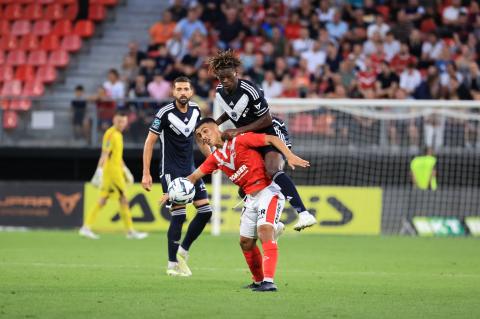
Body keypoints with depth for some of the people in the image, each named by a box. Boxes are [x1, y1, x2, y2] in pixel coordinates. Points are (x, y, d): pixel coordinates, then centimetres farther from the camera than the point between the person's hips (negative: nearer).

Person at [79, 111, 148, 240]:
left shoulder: (118, 134, 18)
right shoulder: (111, 134, -13)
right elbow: (104, 154, -20)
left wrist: (125, 169, 30)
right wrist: (99, 170, -27)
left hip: (116, 170, 10)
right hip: (111, 170, -10)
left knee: (102, 200, 6)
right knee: (124, 198, -3)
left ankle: (86, 227, 3)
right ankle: (130, 231, 2)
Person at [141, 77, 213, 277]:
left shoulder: (195, 110, 4)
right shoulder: (165, 113, -14)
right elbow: (149, 142, -11)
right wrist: (146, 174, -14)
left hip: (189, 170, 7)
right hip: (170, 171, -7)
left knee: (205, 211, 0)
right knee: (179, 215, -11)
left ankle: (183, 251, 16)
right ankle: (173, 265, -1)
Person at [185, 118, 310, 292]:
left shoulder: (239, 140, -10)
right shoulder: (215, 158, 11)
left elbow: (272, 139, -14)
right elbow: (195, 176, 17)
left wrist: (290, 156, -27)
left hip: (268, 191, -9)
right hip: (251, 198, 9)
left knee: (265, 229, -26)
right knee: (246, 242, 12)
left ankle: (269, 282, -35)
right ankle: (259, 281, 30)